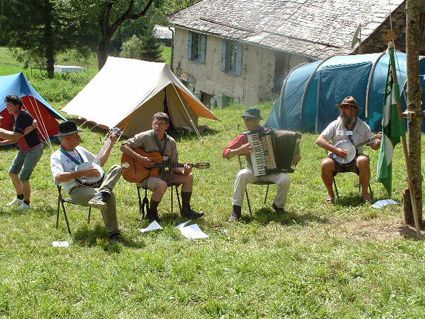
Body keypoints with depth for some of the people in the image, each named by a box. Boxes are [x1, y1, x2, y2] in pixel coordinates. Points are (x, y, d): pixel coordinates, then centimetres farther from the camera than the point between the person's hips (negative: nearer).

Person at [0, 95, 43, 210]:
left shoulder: (24, 117, -26)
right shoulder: (16, 117, 5)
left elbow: (15, 136, -34)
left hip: (34, 150, -10)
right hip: (24, 150, 10)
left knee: (24, 178, -9)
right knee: (12, 172, 15)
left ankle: (26, 203, 9)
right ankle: (20, 198, 33)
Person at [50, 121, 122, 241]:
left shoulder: (80, 150, 25)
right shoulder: (56, 157, 2)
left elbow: (100, 162, 35)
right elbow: (58, 178, -17)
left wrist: (110, 145, 27)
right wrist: (83, 173, -18)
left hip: (95, 185, 7)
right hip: (77, 190, -7)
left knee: (117, 168, -19)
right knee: (109, 196, -36)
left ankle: (102, 193, -40)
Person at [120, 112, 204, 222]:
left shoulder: (171, 142, 2)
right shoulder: (145, 137, -13)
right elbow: (124, 147, -17)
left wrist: (183, 170, -17)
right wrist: (140, 159, -25)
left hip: (161, 173, 6)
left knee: (188, 177, -7)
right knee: (162, 185, -36)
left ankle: (185, 210, 4)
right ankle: (151, 213, -11)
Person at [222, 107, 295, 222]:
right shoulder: (244, 137, 0)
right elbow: (225, 153, -3)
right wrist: (240, 150, -20)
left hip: (271, 170, 1)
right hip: (254, 171, 0)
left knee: (285, 179, -27)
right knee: (242, 175, -33)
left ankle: (278, 205, 3)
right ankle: (236, 210, -22)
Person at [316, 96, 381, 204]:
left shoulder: (363, 126, 7)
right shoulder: (335, 125, 3)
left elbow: (374, 145, 8)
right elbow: (319, 140, -4)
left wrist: (379, 141, -16)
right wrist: (336, 150, -14)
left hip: (355, 159, 0)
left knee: (364, 161, -33)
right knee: (326, 164, -32)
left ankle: (365, 193, -13)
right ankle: (330, 194, -8)